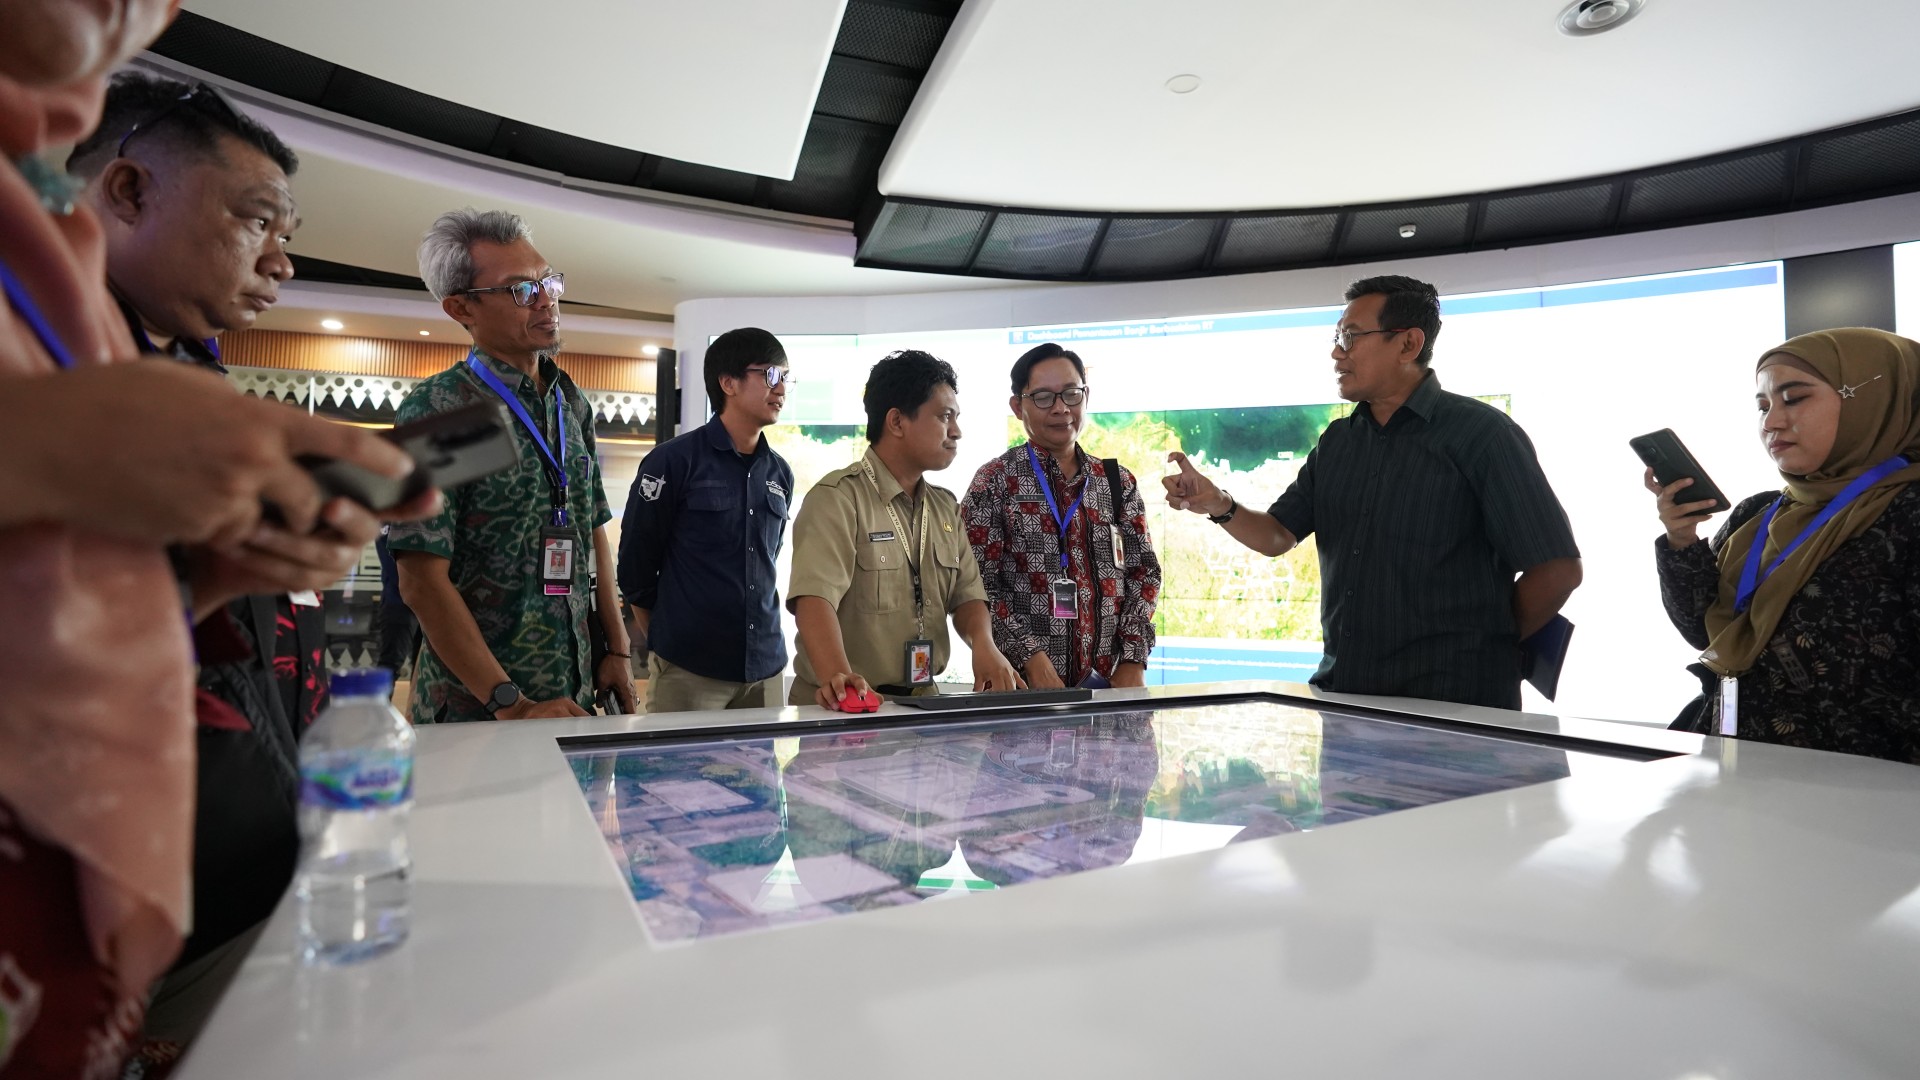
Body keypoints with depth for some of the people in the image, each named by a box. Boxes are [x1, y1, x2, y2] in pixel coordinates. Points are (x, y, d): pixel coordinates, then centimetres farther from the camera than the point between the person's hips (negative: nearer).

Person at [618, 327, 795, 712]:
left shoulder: (780, 473, 9)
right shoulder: (674, 462, -7)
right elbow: (635, 568, -1)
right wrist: (668, 640, 7)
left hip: (766, 669, 5)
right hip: (687, 671, -5)